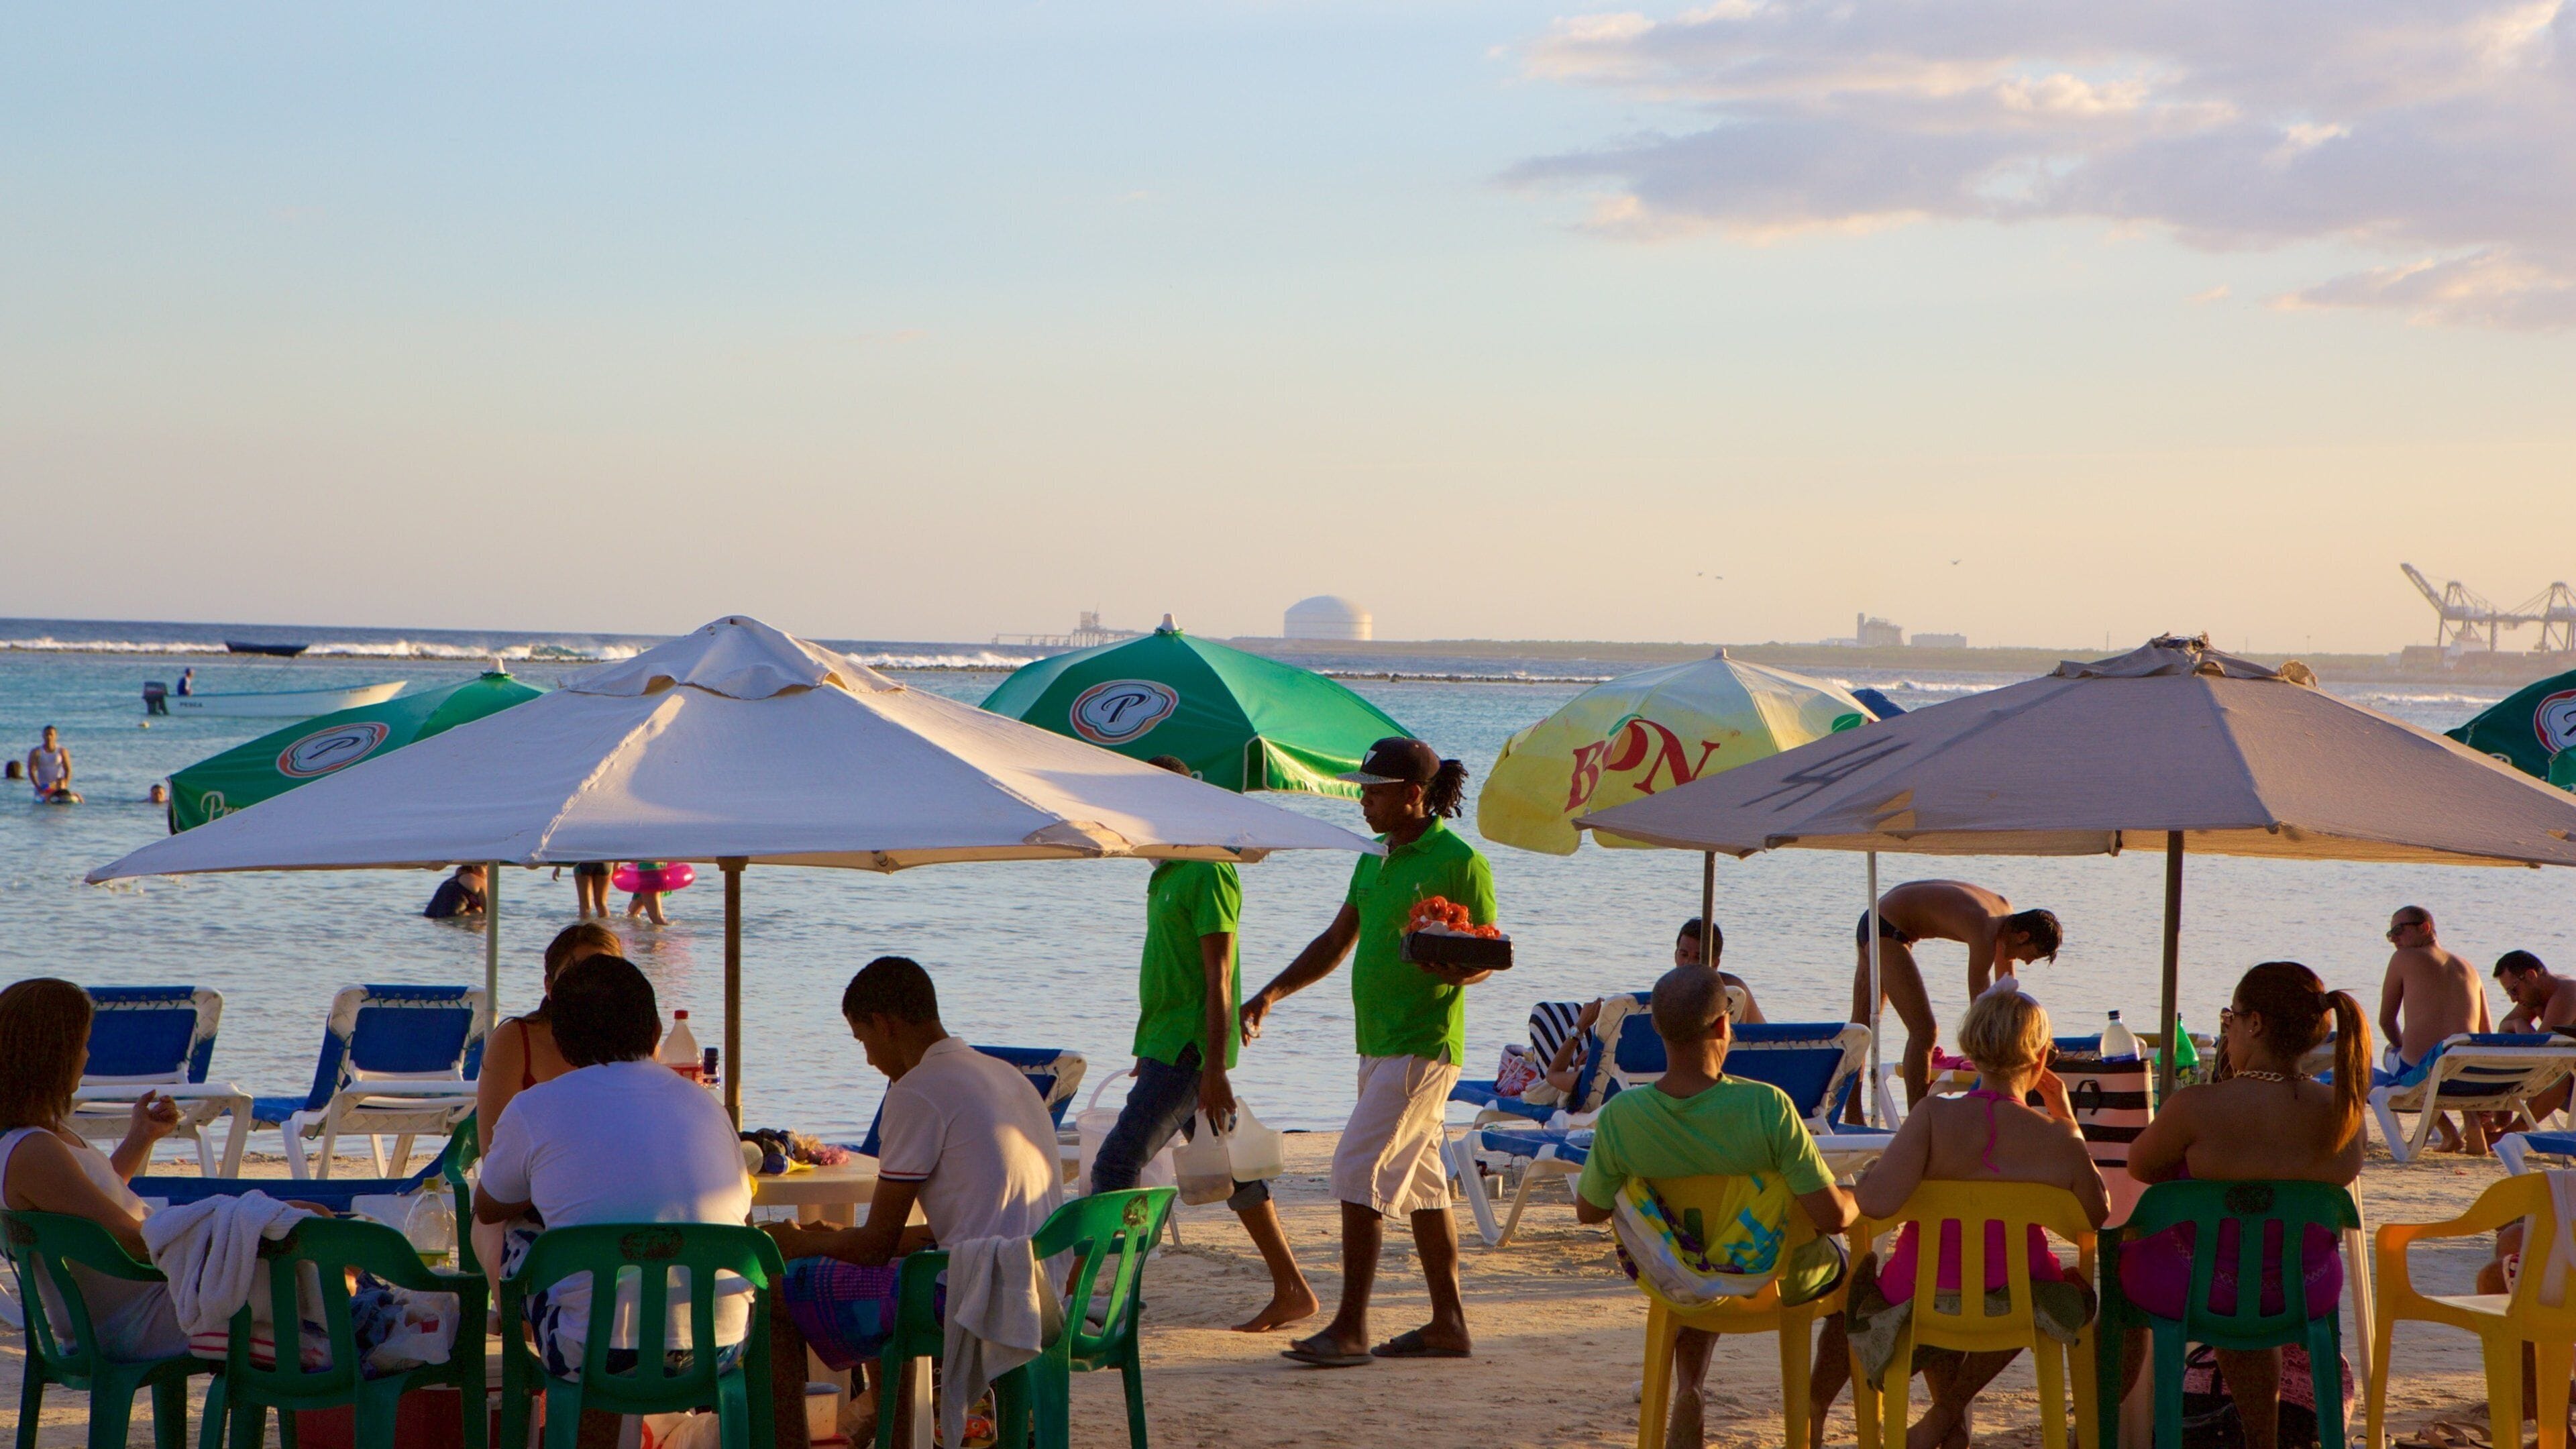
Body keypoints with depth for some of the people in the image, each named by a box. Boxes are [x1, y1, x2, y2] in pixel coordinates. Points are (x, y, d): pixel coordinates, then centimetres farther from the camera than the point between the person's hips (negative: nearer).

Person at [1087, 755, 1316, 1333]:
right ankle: (1291, 1291, 17)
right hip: (1166, 1046, 10)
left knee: (1116, 1163, -12)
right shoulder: (1166, 873, 15)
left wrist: (1214, 1067, -21)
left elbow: (1217, 976, -18)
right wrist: (1149, 1055, 24)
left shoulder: (1208, 873, -14)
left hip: (1189, 1050, -10)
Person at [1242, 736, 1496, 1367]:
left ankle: (1350, 1329, -12)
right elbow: (1335, 942, 20)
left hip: (1423, 1046, -9)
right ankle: (1449, 1324, 18)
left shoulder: (1458, 860, -10)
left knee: (1360, 1169, -14)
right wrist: (1272, 993, 10)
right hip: (1380, 1043, 9)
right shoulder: (1374, 863, 15)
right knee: (1420, 1179, 12)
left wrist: (1455, 969, -30)